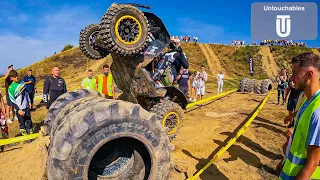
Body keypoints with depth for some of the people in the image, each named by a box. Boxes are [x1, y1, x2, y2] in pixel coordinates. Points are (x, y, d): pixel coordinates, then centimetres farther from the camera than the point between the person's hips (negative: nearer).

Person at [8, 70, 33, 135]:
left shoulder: (22, 82, 3)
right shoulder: (11, 88, -12)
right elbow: (12, 101, -12)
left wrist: (29, 102, 14)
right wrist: (19, 110, -16)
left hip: (26, 106, 5)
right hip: (19, 108, -4)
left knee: (29, 121, 11)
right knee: (22, 123, 3)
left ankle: (30, 133, 22)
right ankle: (25, 135, 14)